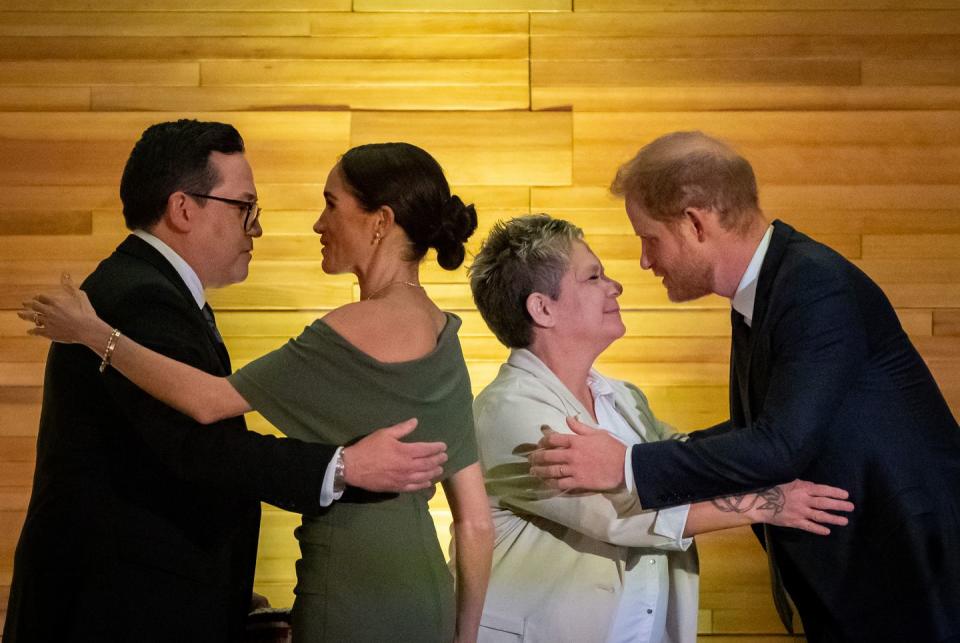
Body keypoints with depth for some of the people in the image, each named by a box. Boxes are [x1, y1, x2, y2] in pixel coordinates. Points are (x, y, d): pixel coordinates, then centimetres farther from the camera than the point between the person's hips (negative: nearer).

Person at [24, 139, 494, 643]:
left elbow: (208, 401, -19)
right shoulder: (443, 336, 8)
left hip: (353, 600, -8)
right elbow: (477, 522, 9)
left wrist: (96, 334, -9)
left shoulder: (359, 328, -16)